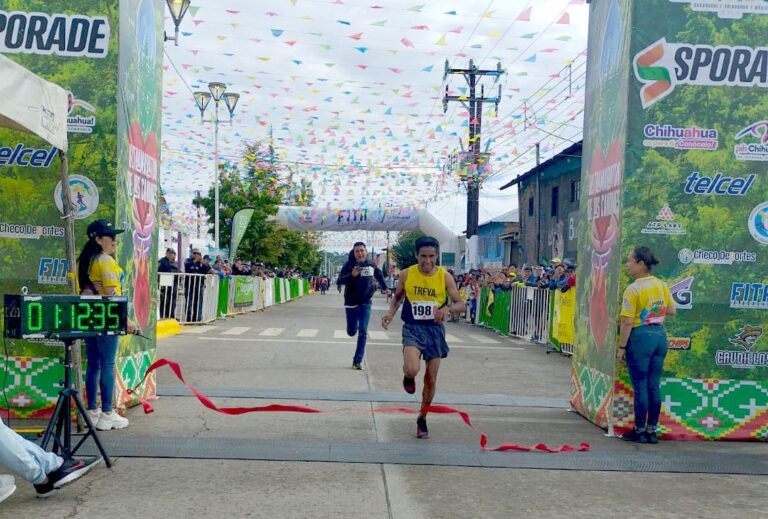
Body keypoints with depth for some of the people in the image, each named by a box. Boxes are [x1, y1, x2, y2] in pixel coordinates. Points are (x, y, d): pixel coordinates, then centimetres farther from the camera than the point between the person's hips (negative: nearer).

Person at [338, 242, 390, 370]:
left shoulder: (371, 265, -1)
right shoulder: (349, 265, -12)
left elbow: (379, 275, 21)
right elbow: (340, 280, -22)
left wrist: (385, 288, 24)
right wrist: (352, 275, -37)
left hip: (366, 303, 2)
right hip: (351, 303, -2)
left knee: (363, 333, -4)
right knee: (351, 332, 8)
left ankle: (357, 360, 3)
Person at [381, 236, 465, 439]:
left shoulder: (445, 277, -8)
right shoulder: (407, 274, -6)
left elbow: (461, 305, -4)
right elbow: (398, 296, 11)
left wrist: (447, 309, -25)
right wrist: (390, 314, -6)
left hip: (435, 329, 1)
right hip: (412, 328, -1)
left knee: (431, 380, 8)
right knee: (412, 370, -27)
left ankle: (422, 419, 31)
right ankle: (408, 376, 13)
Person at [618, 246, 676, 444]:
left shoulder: (633, 289, -14)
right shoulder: (662, 285, 5)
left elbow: (627, 322, -15)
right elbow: (672, 310, 14)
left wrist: (621, 347, -9)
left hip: (640, 337, -6)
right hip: (660, 335, 6)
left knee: (640, 387, 3)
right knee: (654, 386, 11)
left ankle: (640, 431, 12)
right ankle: (652, 431, 17)